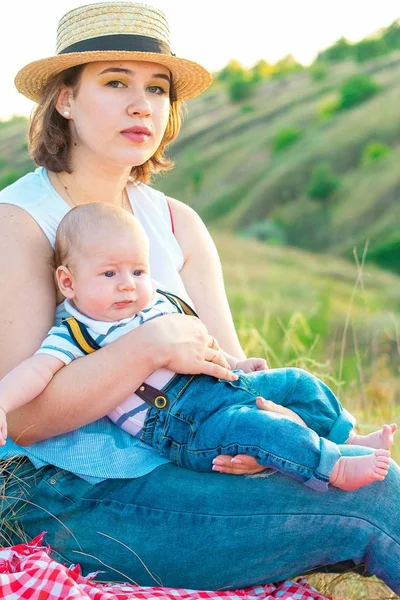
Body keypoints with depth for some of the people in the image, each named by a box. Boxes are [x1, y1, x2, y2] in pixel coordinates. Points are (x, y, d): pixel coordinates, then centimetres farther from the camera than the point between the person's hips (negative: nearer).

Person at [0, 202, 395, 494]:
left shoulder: (160, 302, 13)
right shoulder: (77, 335, -8)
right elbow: (36, 370, -23)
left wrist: (236, 363, 23)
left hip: (222, 383, 9)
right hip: (182, 426, -9)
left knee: (297, 383, 13)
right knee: (247, 426, -32)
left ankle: (349, 438, 29)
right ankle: (337, 469, -25)